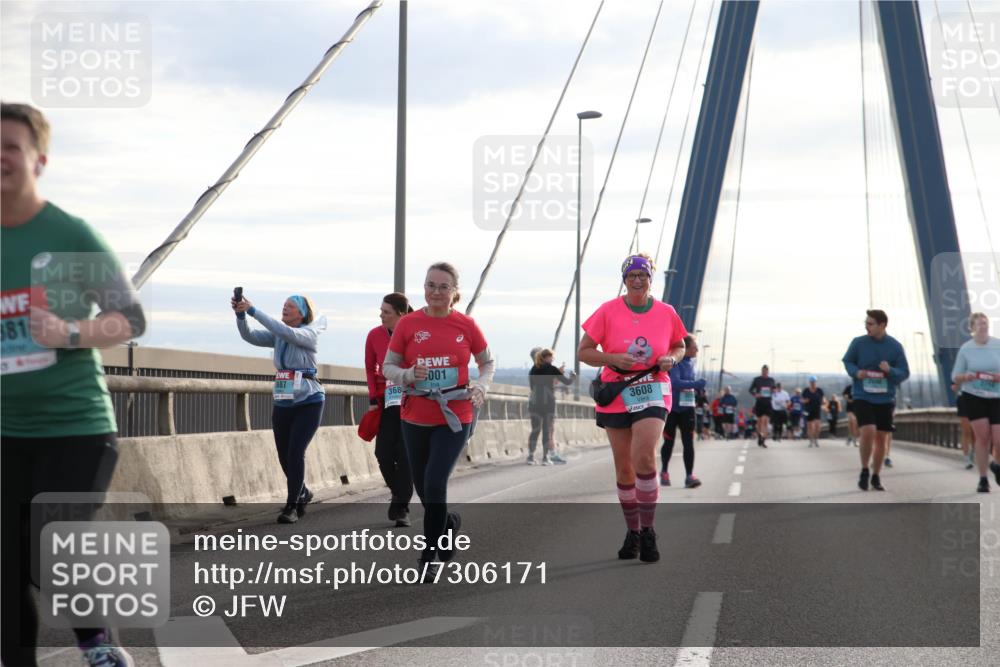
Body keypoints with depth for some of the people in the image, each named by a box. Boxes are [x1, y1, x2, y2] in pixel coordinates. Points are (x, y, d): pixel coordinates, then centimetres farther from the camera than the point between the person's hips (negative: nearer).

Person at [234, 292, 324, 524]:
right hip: (282, 403, 6)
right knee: (284, 456, 8)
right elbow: (249, 336, -3)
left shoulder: (308, 333, -6)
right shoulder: (278, 336, 10)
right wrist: (240, 314, -22)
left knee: (295, 452, -15)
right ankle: (302, 493, 33)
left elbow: (286, 332, -26)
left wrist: (253, 311, -29)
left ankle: (291, 506, -9)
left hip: (308, 401, -6)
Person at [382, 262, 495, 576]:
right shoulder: (408, 324, -2)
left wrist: (481, 386, -7)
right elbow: (388, 367, 3)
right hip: (415, 418, 2)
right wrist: (408, 375, -17)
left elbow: (488, 362, 12)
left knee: (435, 483, -15)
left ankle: (429, 557, -1)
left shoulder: (466, 325, -2)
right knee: (422, 487, 12)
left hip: (454, 419, -2)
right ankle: (449, 522, 45)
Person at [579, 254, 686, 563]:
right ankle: (632, 531, 23)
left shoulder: (666, 313, 1)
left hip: (652, 392, -1)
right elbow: (584, 352, 0)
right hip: (616, 396, 1)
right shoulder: (608, 311, -3)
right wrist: (613, 359, -17)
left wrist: (671, 358, -5)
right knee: (623, 466, 8)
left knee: (644, 457, -20)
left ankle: (648, 531, -8)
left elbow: (679, 346, 18)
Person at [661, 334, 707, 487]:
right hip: (671, 408, -5)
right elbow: (674, 383, -28)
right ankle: (664, 472, 30)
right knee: (669, 442, 10)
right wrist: (696, 384, -29)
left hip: (687, 408, 5)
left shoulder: (691, 362, 7)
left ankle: (689, 476, -6)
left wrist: (697, 391, 8)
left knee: (688, 442, -5)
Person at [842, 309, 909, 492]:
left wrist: (890, 370, -21)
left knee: (881, 438, 7)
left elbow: (905, 373, 0)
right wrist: (856, 372, -11)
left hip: (885, 399, 2)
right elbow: (847, 361, 10)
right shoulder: (858, 343, -6)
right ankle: (865, 470, 3)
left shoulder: (895, 346, -4)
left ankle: (876, 477, 24)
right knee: (868, 432, -19)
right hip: (862, 396, -2)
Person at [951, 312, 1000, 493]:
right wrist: (966, 377, -18)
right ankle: (983, 480, 5)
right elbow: (955, 377, 3)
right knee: (982, 436, -7)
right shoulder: (966, 349, -2)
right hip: (974, 397, -1)